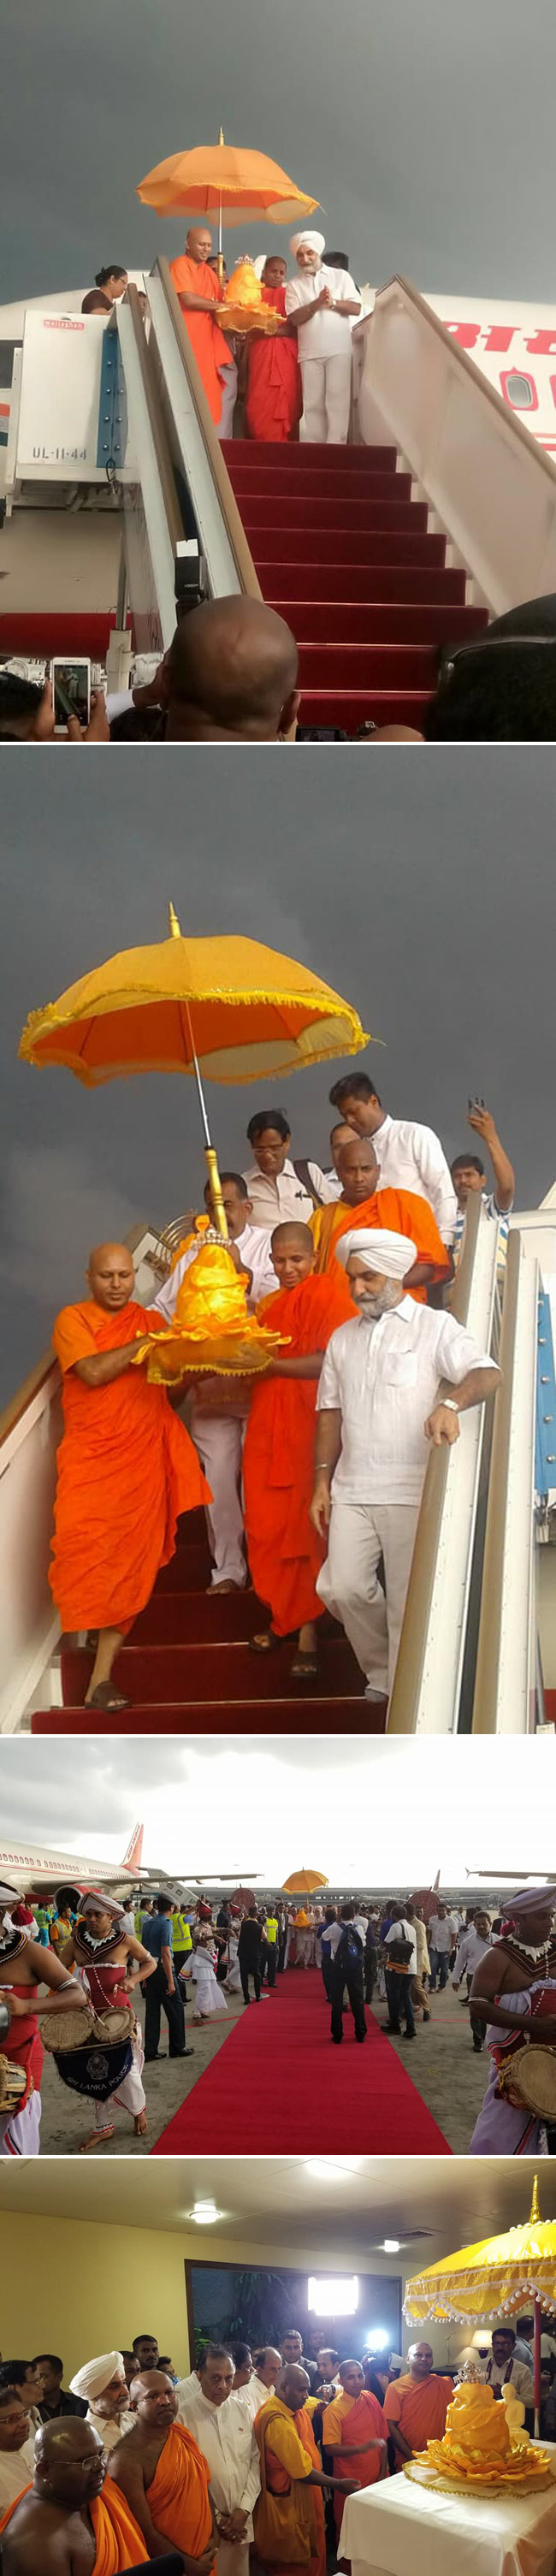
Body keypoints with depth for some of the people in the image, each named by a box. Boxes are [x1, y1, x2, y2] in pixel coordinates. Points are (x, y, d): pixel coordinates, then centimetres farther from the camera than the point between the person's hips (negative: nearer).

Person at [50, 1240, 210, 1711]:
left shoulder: (151, 1322, 15)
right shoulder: (73, 1319, 3)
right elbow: (94, 1372, -13)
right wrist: (145, 1344, -10)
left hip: (144, 1459, 3)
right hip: (91, 1456, -3)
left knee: (130, 1564, -4)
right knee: (87, 1548, -15)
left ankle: (102, 1677, -4)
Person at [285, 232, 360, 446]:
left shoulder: (341, 277, 9)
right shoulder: (294, 285, 11)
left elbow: (356, 308, 1)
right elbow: (294, 318, -2)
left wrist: (333, 303, -13)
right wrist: (317, 303, -14)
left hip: (339, 349, -2)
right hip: (310, 352, 2)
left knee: (338, 399, -10)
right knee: (313, 403, 1)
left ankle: (335, 449, -12)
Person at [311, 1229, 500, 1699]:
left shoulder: (435, 1328, 0)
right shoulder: (343, 1339, 16)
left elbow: (487, 1373, -14)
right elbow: (331, 1412, 17)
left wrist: (451, 1404, -34)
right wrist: (322, 1482, 9)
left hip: (412, 1492, -4)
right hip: (352, 1491, 4)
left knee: (408, 1603, -2)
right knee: (342, 1587, -4)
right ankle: (382, 1672, 19)